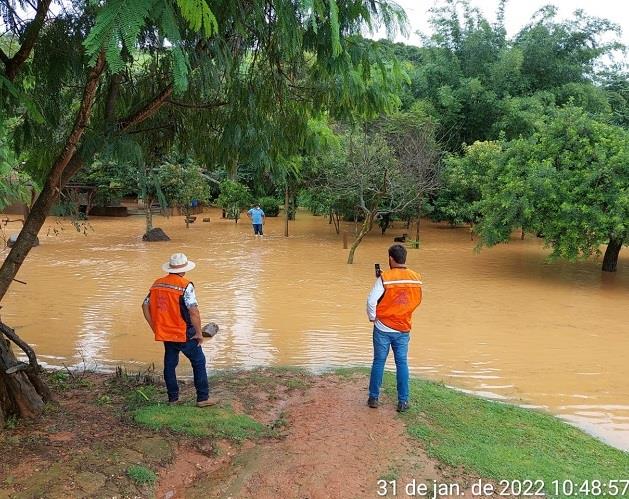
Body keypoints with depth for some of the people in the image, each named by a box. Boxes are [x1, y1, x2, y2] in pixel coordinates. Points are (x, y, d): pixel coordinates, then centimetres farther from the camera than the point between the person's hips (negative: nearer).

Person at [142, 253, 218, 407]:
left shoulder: (157, 284, 3)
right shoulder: (185, 286, -17)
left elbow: (145, 306, 7)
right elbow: (193, 311, -22)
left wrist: (155, 328, 13)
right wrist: (199, 333, -11)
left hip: (165, 333, 6)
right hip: (184, 334, -6)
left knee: (170, 364, 16)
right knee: (198, 362, 8)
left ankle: (173, 398, 24)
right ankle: (203, 398, 12)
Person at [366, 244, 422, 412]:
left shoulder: (385, 277, -15)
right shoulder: (416, 278, -2)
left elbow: (371, 300, -17)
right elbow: (417, 301, 9)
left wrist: (372, 317, -2)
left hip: (383, 328, -3)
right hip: (403, 329, 3)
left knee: (379, 362, 9)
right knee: (402, 363, 10)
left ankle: (373, 398, 17)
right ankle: (403, 401, 12)